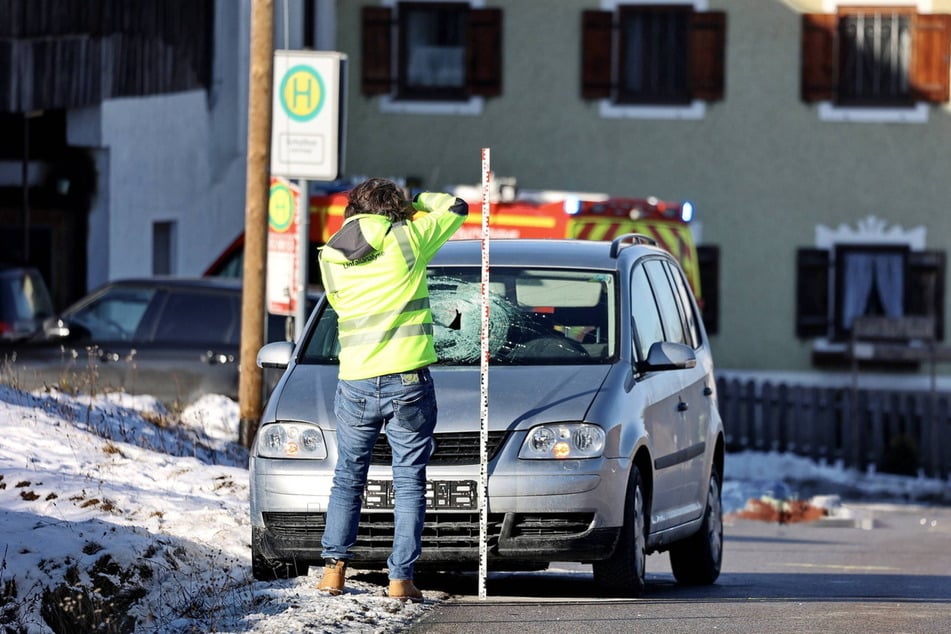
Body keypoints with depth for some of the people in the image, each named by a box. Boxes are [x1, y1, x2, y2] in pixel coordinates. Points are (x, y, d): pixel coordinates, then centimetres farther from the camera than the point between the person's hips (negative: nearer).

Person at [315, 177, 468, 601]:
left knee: (348, 477, 16)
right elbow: (456, 209, 11)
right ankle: (401, 577, 0)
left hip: (355, 383, 3)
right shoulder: (406, 238, -3)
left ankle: (334, 567, 9)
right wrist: (419, 200, 26)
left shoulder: (331, 256, 6)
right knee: (409, 481, 4)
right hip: (407, 380, -3)